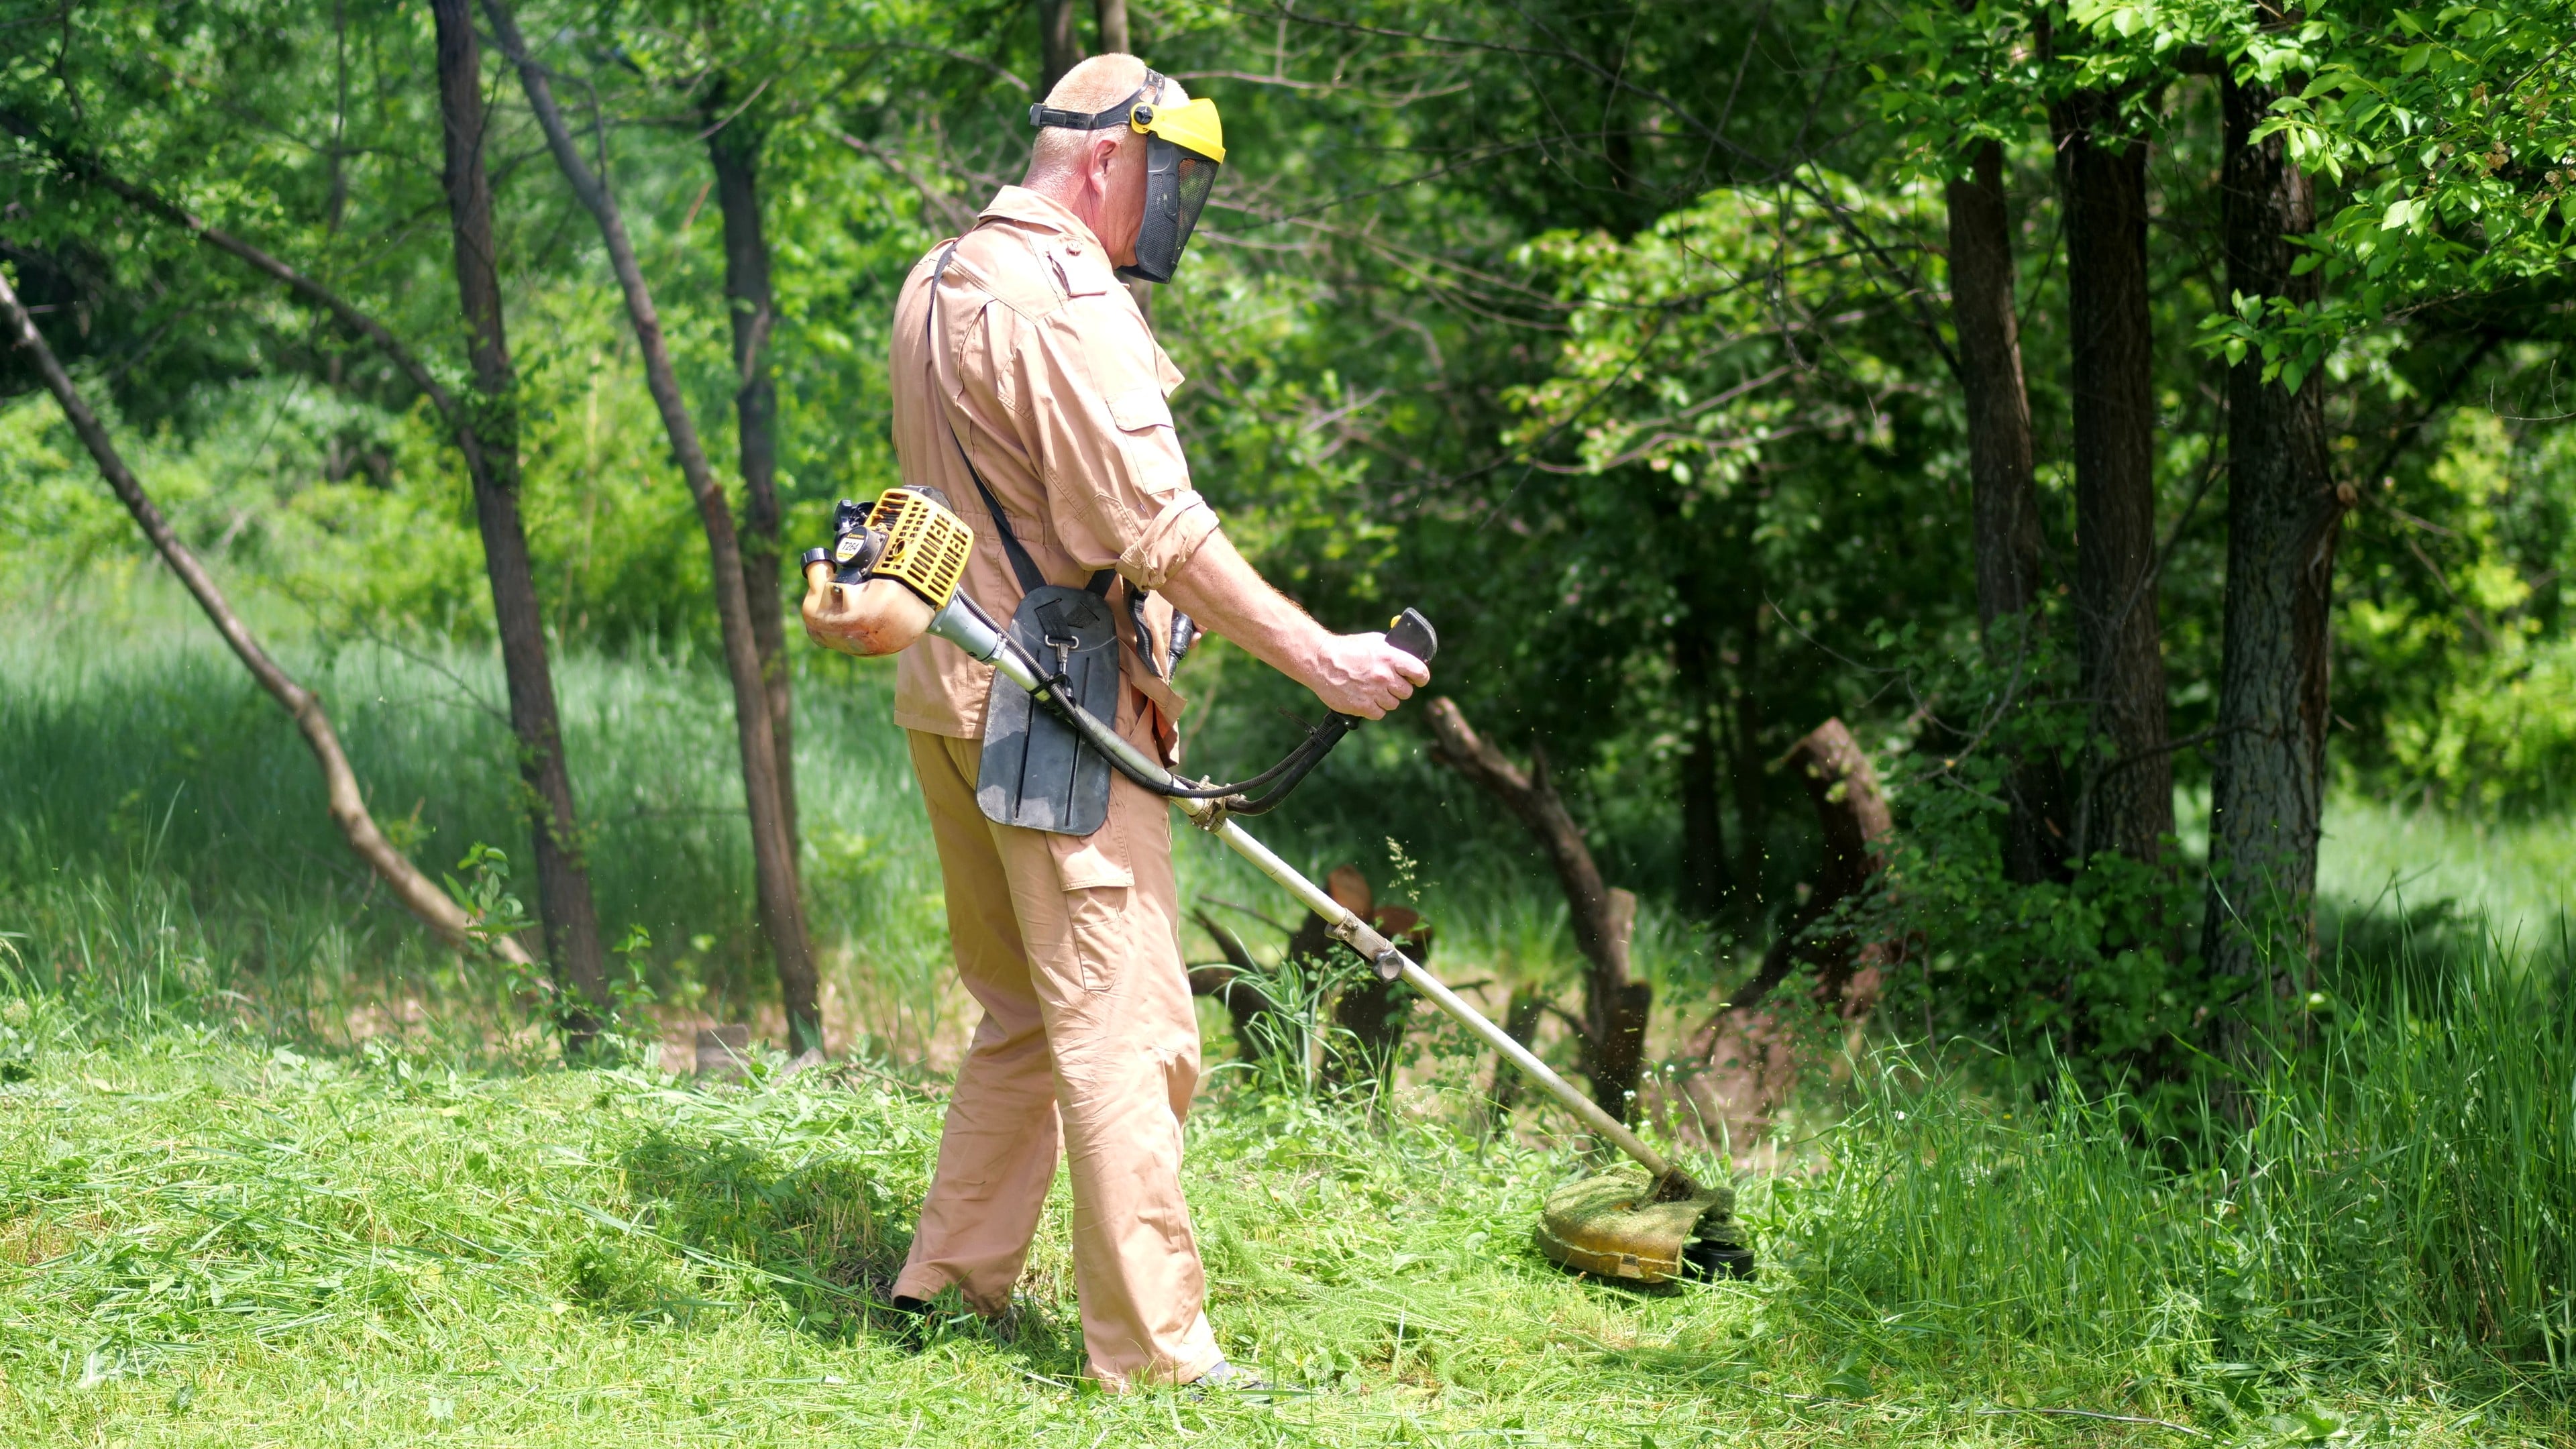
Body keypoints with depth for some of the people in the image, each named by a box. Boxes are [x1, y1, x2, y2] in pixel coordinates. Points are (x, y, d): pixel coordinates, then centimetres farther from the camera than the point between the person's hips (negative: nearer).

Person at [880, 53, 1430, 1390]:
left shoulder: (937, 284, 15)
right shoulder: (1067, 300, -16)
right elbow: (1157, 528, -22)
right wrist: (1321, 659, -20)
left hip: (951, 698, 10)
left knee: (1023, 1012, 19)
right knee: (1123, 1029, -7)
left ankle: (950, 1281, 25)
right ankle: (1153, 1354, -6)